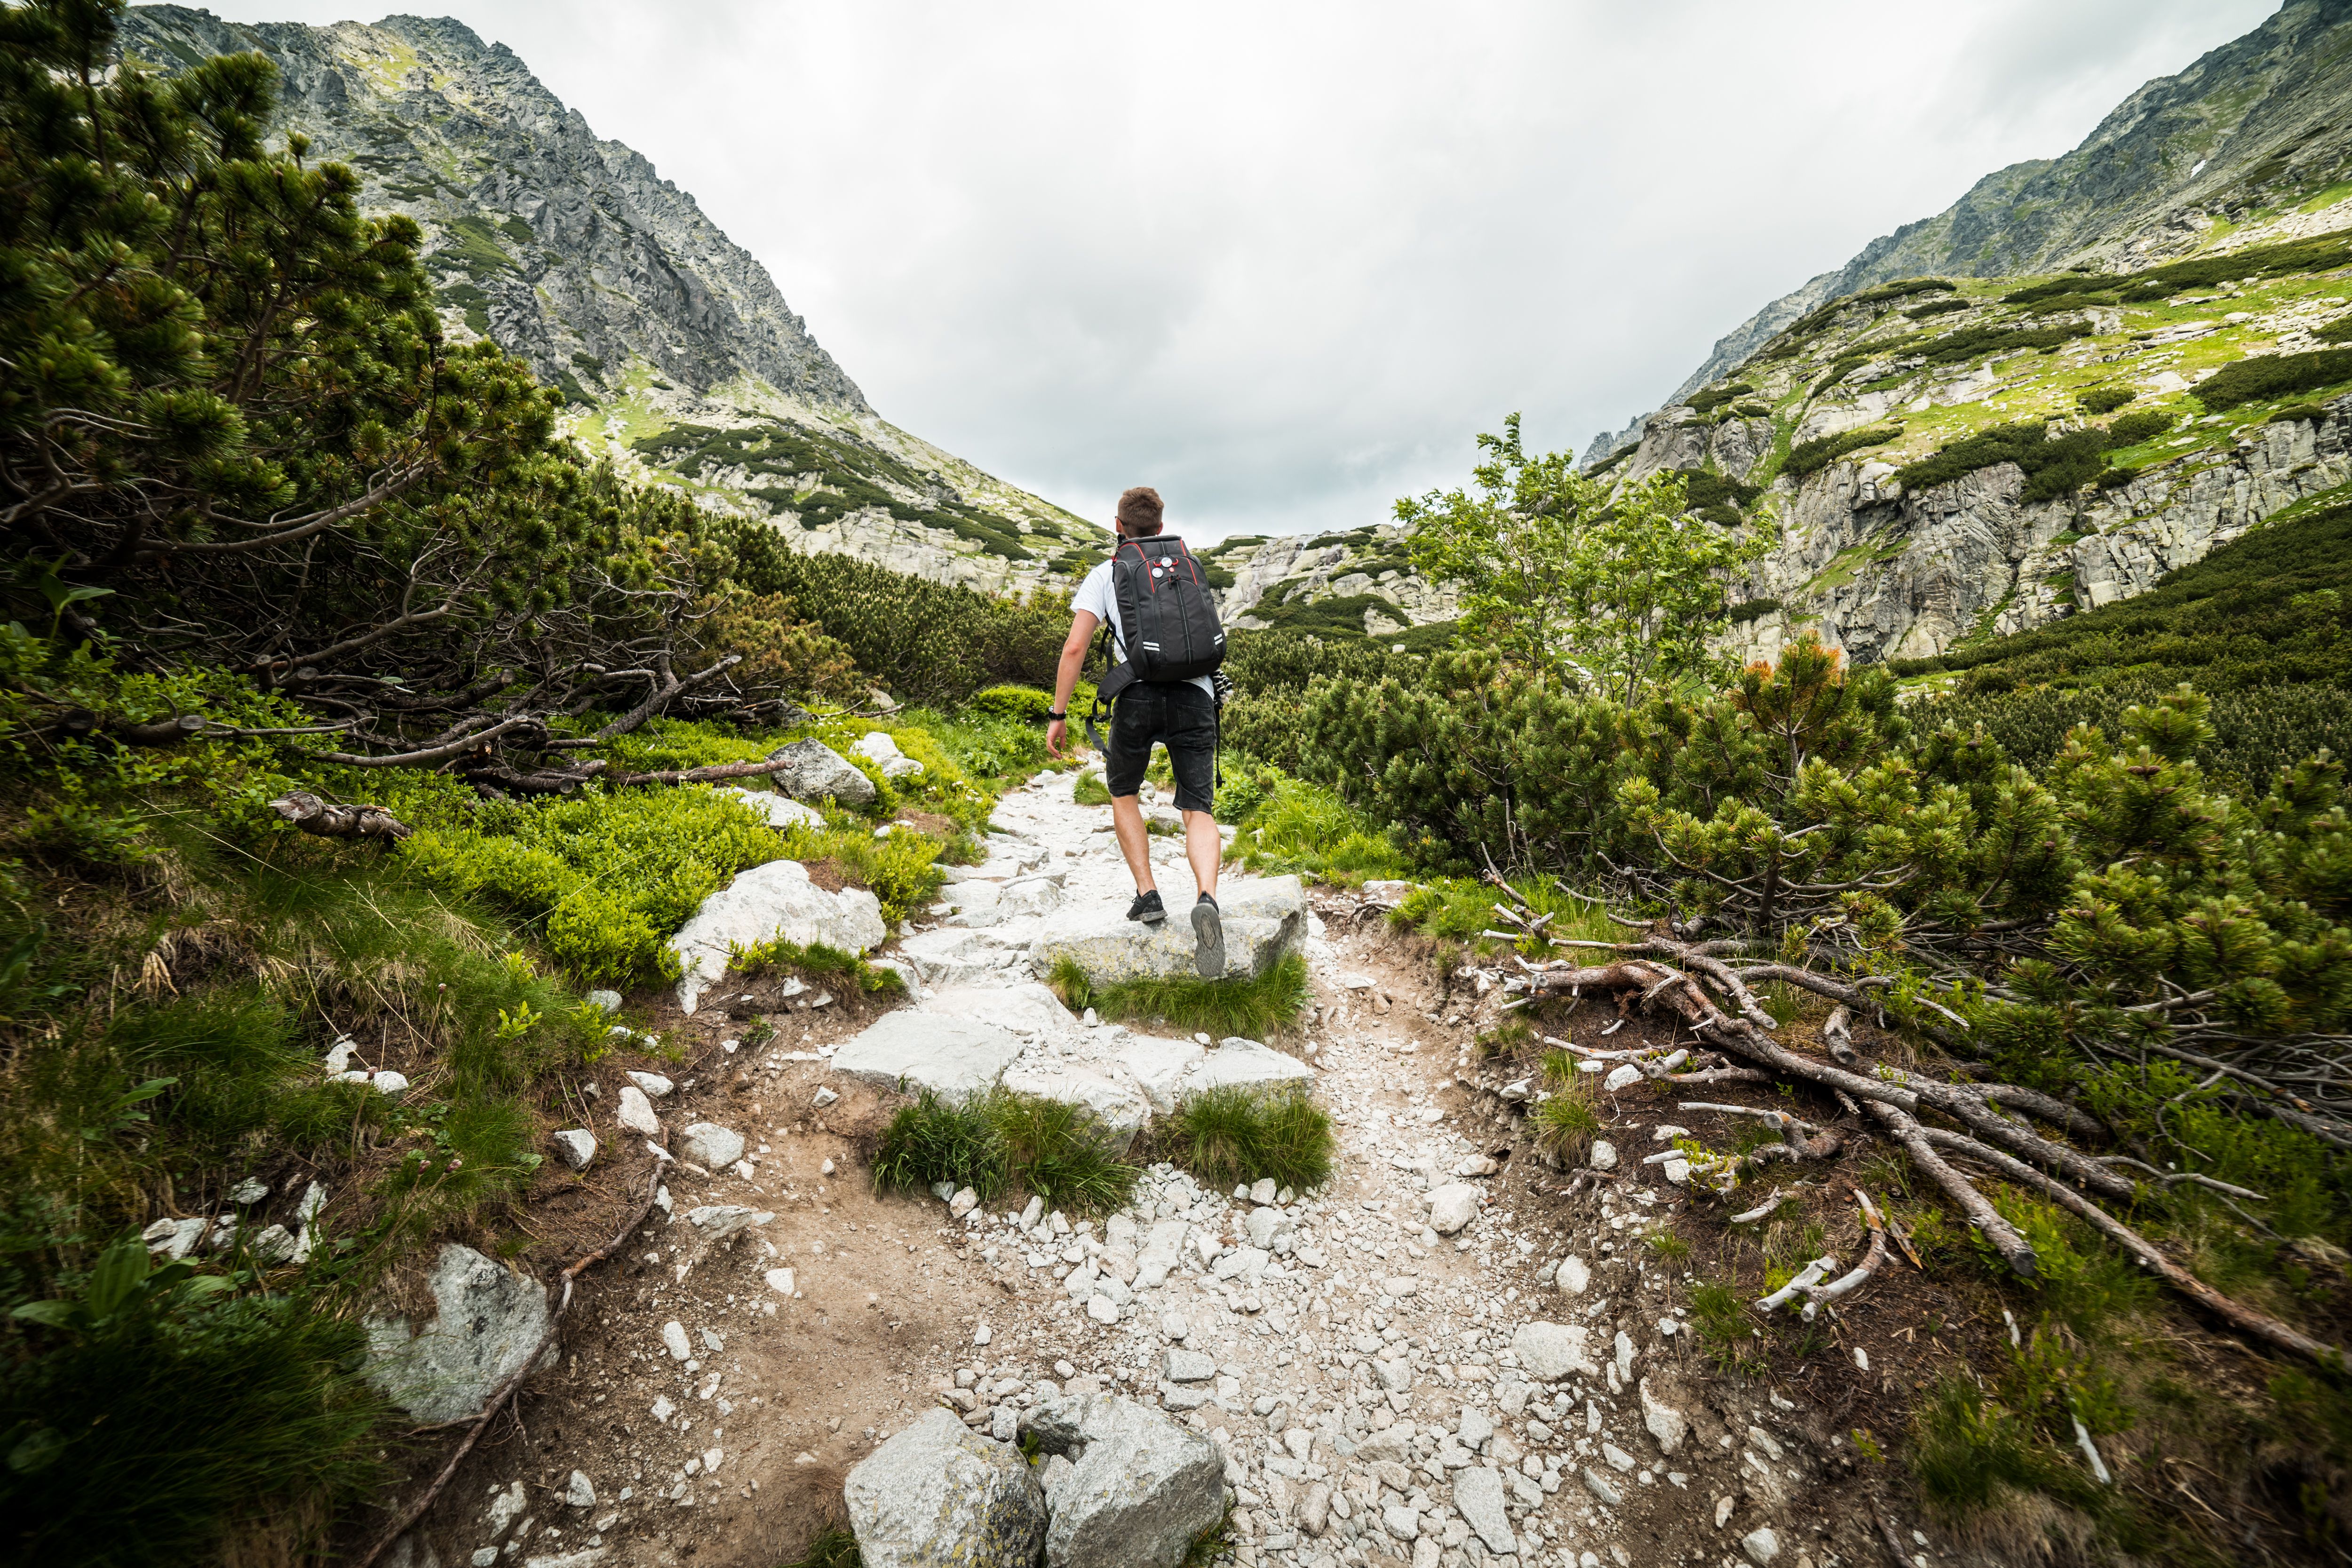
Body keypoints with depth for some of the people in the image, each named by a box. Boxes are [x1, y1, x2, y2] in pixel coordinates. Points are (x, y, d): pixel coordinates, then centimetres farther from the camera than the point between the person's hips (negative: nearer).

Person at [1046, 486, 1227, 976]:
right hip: (1196, 695, 2)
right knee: (1198, 811, 0)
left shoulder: (1105, 574, 12)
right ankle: (1207, 900, -27)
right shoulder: (1188, 569, 23)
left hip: (1139, 696, -2)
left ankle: (1147, 895, 13)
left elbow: (1074, 648, 1)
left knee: (1123, 793, 22)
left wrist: (1058, 715, 6)